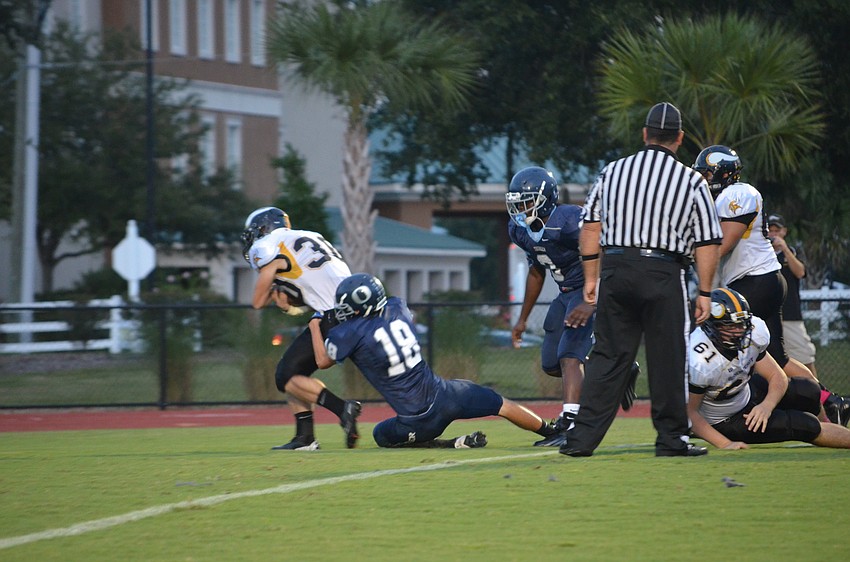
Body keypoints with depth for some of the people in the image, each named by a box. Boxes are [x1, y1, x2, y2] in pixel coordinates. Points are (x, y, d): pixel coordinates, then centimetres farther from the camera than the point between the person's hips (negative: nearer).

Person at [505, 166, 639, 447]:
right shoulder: (519, 229, 1)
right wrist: (523, 318, 21)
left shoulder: (569, 221, -26)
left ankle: (569, 426, -27)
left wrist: (591, 303, -37)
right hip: (566, 294, 9)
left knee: (569, 357, -21)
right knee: (551, 365, 11)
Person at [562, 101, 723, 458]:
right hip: (663, 273, -3)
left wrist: (591, 278, 16)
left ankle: (582, 437, 2)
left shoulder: (613, 172, 8)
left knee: (608, 357, 6)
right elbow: (707, 244, 0)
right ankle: (671, 439, 10)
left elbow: (591, 228, 10)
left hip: (615, 268, 3)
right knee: (667, 359, 5)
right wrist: (704, 293, 6)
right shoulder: (691, 182, 1)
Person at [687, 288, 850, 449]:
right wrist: (724, 444, -34)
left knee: (808, 391, -9)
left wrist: (768, 405, -30)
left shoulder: (752, 334, -18)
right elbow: (690, 412, -26)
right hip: (723, 422, -6)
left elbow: (777, 377, -8)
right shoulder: (700, 362, -36)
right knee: (804, 425, -18)